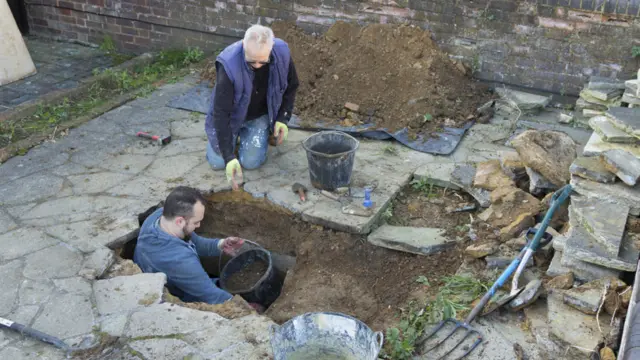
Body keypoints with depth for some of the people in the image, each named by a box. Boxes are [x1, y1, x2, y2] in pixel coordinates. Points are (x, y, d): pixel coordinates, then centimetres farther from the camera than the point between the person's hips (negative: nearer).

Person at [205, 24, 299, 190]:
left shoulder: (282, 53, -25)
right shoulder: (229, 64, -35)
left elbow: (291, 87, -4)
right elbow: (222, 112, -33)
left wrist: (283, 118, -12)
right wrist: (229, 156, -37)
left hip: (260, 116, 2)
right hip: (232, 116, -1)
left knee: (252, 162, -11)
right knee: (217, 162, -6)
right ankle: (233, 135, 24)